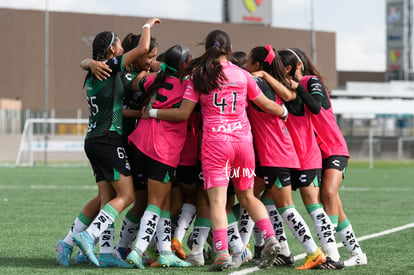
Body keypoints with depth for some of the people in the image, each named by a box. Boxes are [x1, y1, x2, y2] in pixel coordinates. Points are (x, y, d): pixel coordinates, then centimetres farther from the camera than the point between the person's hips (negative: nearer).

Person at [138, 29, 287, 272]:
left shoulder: (200, 76, -1)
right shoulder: (243, 75, 6)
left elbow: (183, 113, -2)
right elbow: (266, 105, 17)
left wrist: (152, 113, 12)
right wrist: (284, 111, 37)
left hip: (215, 142, -3)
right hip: (243, 140, 3)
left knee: (218, 200, -6)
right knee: (247, 196, 18)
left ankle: (223, 253, -20)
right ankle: (270, 238, 1)